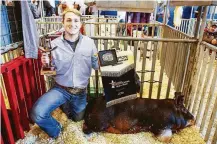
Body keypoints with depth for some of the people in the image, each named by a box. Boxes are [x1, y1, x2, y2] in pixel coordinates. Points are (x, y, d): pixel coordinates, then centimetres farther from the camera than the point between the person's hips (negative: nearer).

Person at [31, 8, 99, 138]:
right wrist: (46, 64, -24)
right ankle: (56, 132, 9)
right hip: (61, 89, -1)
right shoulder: (54, 44, -11)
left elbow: (96, 65, -4)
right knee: (37, 113, -26)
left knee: (77, 119, 25)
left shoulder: (89, 43, -10)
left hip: (80, 91, 2)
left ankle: (68, 104, 59)